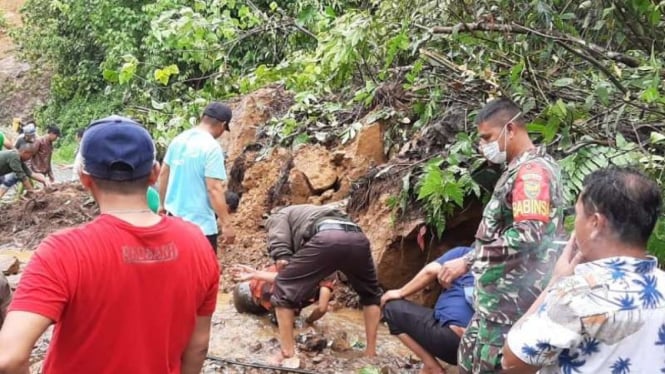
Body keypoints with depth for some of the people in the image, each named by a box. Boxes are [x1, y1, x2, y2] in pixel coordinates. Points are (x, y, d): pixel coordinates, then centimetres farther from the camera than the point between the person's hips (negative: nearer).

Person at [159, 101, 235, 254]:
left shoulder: (178, 140, 5)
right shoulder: (211, 147, -18)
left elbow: (163, 174, 14)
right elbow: (214, 189, -22)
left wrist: (164, 204, 26)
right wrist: (227, 224, -17)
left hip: (174, 218, 8)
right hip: (200, 223, -8)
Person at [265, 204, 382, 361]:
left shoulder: (278, 217, 29)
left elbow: (282, 260, 7)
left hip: (326, 238, -6)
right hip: (357, 237, 6)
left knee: (284, 290, 10)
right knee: (371, 296, 30)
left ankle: (288, 353, 9)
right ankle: (371, 351, 32)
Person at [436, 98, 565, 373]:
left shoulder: (532, 170, -15)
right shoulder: (519, 169, 16)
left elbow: (527, 236, -26)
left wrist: (467, 262, -22)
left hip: (513, 301, -10)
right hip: (498, 297, 10)